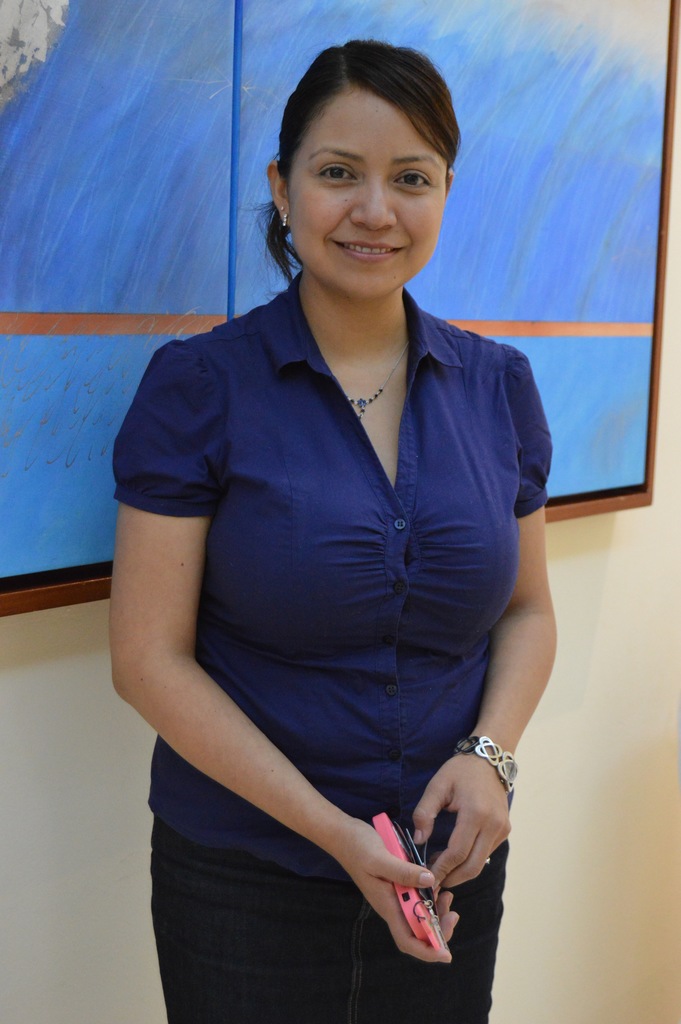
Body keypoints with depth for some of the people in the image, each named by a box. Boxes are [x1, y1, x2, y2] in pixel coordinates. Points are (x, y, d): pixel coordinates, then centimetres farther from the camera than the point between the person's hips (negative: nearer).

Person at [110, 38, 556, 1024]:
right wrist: (333, 831, -18)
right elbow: (150, 656, -12)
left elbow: (528, 611, 9)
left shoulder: (498, 384, 1)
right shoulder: (199, 385, -11)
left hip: (450, 868, 4)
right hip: (244, 879, -3)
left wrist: (488, 756, -10)